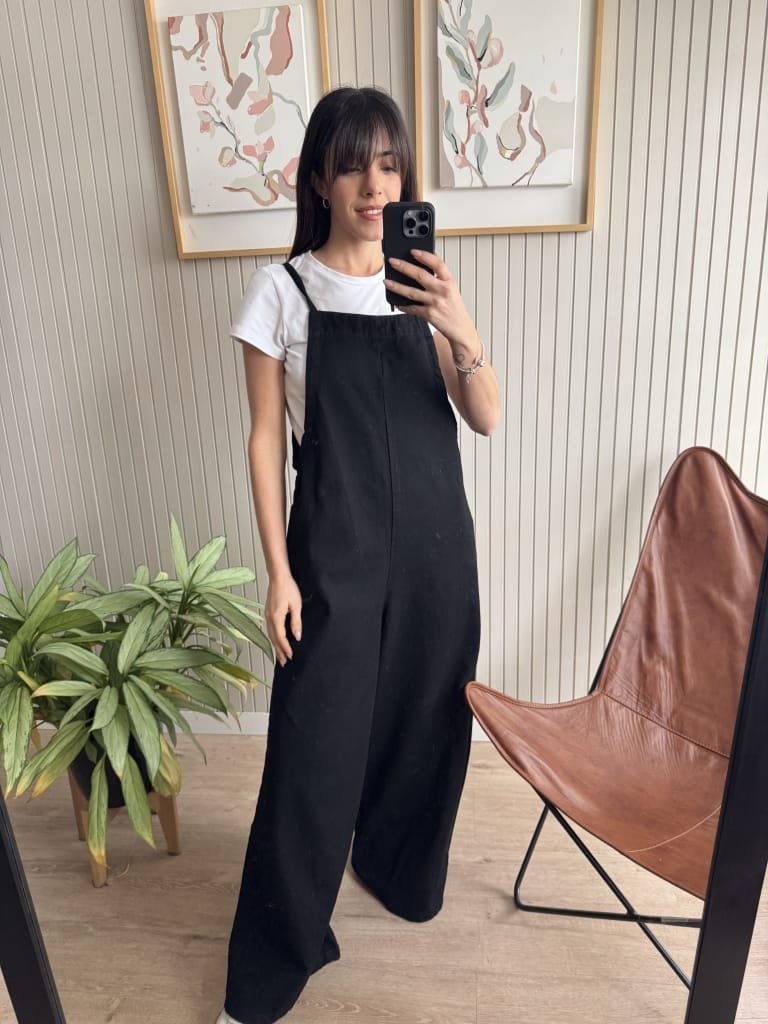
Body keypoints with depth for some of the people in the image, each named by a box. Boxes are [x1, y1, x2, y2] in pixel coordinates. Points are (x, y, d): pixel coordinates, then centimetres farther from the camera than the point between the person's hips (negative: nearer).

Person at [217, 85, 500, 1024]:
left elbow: (486, 419, -1)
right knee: (314, 749, 1)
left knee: (424, 722, 15)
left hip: (434, 542, 4)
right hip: (334, 550, -3)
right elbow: (265, 438, -3)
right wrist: (278, 571, -7)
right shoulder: (282, 291, -3)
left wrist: (462, 331, -20)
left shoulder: (424, 284, 6)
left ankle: (397, 866, 46)